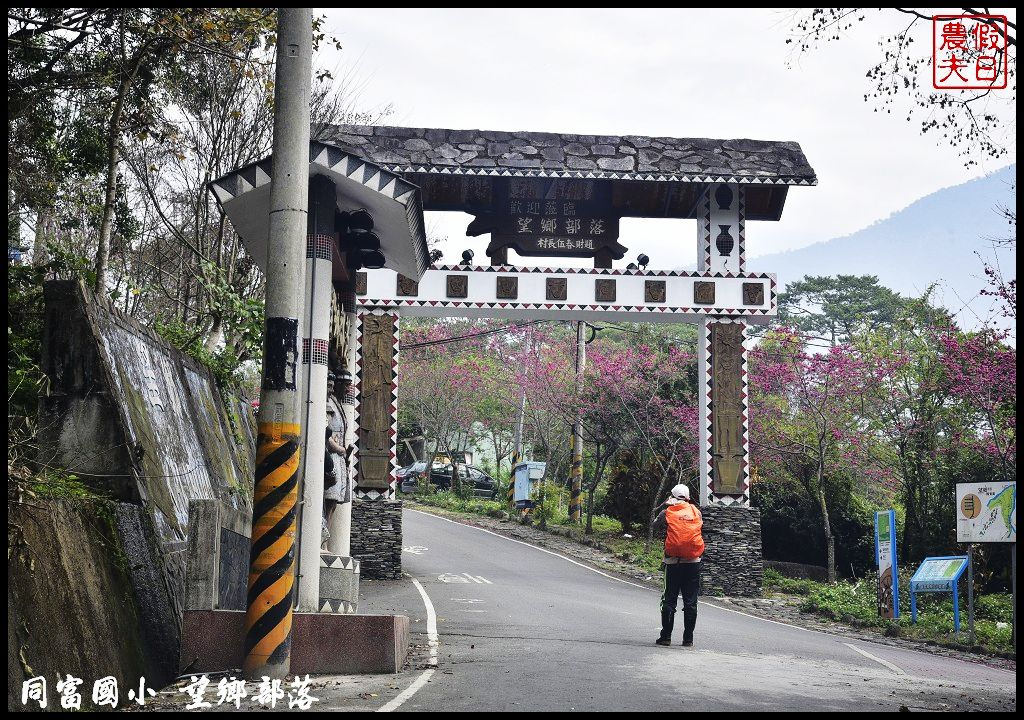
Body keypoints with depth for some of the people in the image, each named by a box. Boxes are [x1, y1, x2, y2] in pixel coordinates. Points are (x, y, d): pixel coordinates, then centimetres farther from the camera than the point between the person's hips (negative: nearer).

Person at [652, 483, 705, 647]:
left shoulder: (667, 513, -3)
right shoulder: (695, 511, 3)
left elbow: (656, 529, 9)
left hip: (673, 562, -2)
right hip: (693, 563, 2)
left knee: (669, 600, 6)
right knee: (690, 601, 6)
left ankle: (666, 636, 5)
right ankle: (688, 638, 7)